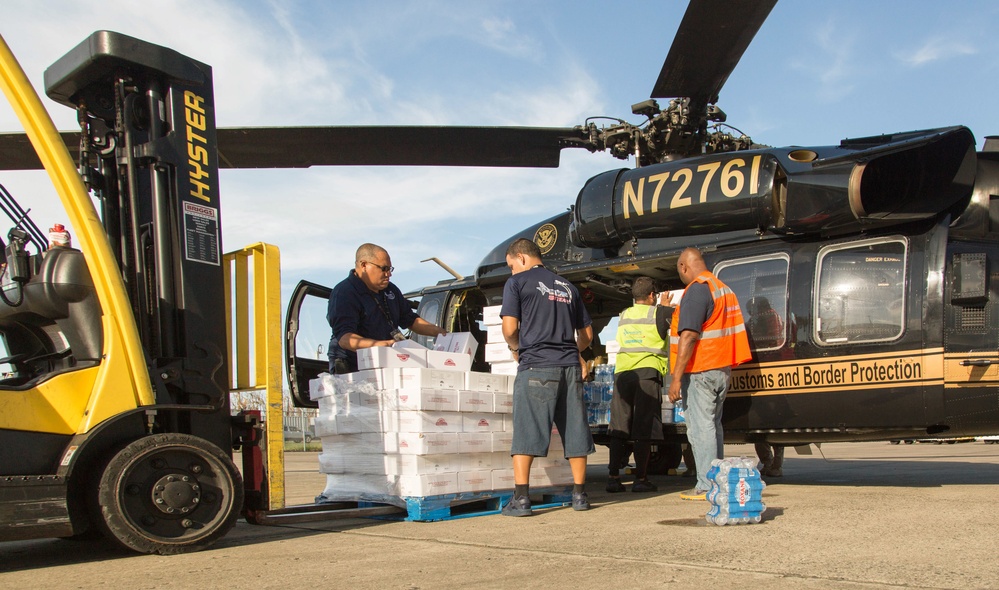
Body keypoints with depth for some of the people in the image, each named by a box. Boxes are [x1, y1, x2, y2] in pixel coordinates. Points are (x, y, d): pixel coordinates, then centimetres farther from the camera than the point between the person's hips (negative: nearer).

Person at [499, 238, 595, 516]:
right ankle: (579, 495, 14)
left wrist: (516, 348, 13)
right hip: (570, 367, 5)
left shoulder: (517, 282, 3)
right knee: (574, 430, 9)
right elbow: (587, 333, 19)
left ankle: (520, 498, -7)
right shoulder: (567, 286, 19)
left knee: (525, 431, -3)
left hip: (536, 366, -5)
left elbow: (510, 328, -6)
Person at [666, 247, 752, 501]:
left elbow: (689, 336, -22)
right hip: (722, 369, 10)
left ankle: (706, 486, -5)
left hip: (699, 370, -9)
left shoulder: (696, 290, -15)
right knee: (713, 425, 16)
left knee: (700, 427, -6)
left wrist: (676, 377, -22)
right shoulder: (723, 288, 16)